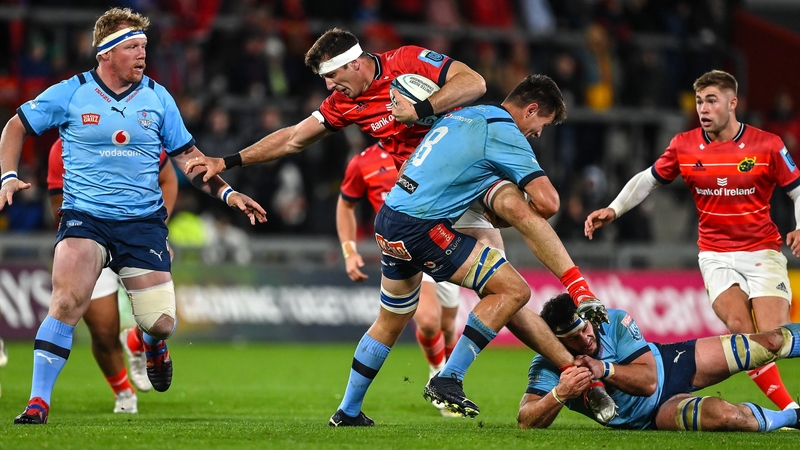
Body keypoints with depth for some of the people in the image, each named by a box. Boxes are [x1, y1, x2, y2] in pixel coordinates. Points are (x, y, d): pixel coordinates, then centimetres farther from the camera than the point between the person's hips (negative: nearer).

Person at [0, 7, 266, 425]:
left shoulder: (157, 97, 5)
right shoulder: (70, 93, -2)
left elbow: (186, 155, 13)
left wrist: (225, 191, 1)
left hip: (143, 221, 2)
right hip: (84, 217, -2)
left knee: (160, 323, -3)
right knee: (67, 300, -26)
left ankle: (153, 345, 38)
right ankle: (38, 401, -18)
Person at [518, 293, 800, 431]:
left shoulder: (614, 322, -23)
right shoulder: (547, 366, -25)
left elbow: (649, 378, -25)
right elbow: (526, 420, -35)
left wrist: (605, 370, -44)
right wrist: (559, 394, -54)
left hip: (668, 363, 2)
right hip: (653, 415, -2)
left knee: (770, 344, 2)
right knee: (723, 414, -30)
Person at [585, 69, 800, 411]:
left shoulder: (766, 145, -5)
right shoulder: (685, 146, 1)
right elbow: (647, 179, 14)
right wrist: (613, 210, 2)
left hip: (762, 251, -1)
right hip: (716, 254, 1)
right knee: (739, 325, -22)